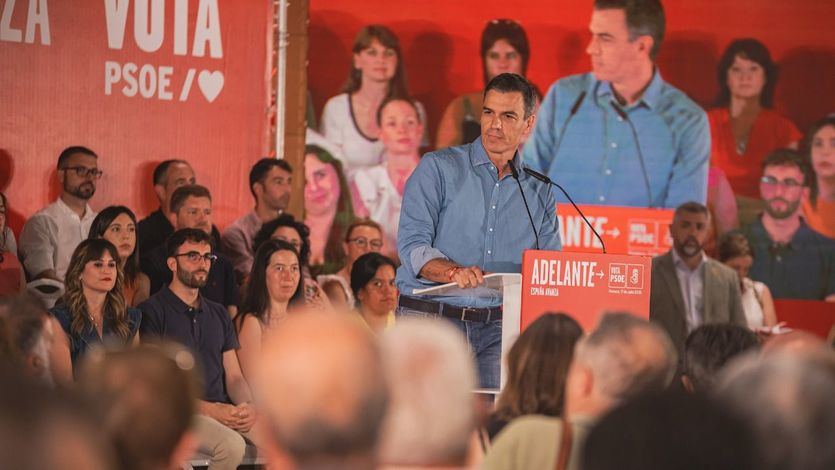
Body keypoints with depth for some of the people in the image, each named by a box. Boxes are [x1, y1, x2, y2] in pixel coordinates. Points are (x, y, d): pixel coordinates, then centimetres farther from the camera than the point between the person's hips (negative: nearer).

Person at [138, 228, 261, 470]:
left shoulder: (219, 314, 21)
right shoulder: (152, 311, 0)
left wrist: (247, 405, -7)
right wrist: (209, 409, -16)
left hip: (224, 411, 6)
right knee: (232, 444, -34)